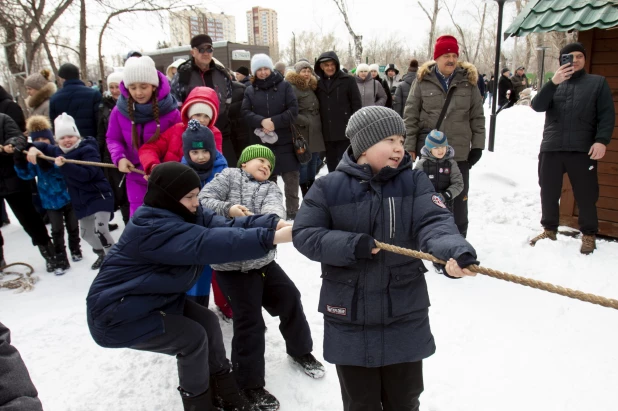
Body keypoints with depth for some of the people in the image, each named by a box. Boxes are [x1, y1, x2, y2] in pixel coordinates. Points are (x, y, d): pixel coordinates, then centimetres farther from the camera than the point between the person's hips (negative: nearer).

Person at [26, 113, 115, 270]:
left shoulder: (88, 150, -16)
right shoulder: (59, 151, 8)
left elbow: (86, 174, -29)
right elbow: (44, 147, 25)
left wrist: (64, 165, -37)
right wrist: (33, 148, 2)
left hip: (99, 196, -9)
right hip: (80, 201, 9)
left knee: (100, 230, -19)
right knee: (86, 234, 19)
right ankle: (102, 254, 44)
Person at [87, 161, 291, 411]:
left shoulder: (184, 213, -3)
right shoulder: (152, 227, -32)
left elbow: (225, 226, -17)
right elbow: (209, 243, -44)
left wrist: (273, 223, -32)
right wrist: (272, 238, -48)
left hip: (155, 299, 9)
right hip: (118, 313, -9)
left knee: (208, 322, 3)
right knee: (193, 337, -12)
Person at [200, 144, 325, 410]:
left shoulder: (270, 188, 13)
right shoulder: (229, 176, 4)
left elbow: (275, 207, -10)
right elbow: (203, 200, -7)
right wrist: (228, 209, -25)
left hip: (263, 259, 6)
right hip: (231, 264, -5)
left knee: (290, 298, 13)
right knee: (249, 320, -6)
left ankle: (300, 350, 40)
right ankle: (250, 383, 12)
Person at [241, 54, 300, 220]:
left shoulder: (284, 86, 2)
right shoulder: (250, 90, 7)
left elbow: (293, 110, -6)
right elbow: (245, 112, -3)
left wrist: (275, 122, -17)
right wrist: (261, 121, -21)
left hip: (285, 141, -2)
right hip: (262, 142, 2)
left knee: (291, 179, 0)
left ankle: (292, 213, 12)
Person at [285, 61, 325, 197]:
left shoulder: (311, 87, 18)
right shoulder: (293, 89, -10)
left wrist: (318, 124, 12)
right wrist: (305, 122, -17)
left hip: (315, 133, 8)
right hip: (302, 134, -8)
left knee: (313, 162, 12)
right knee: (303, 162, -4)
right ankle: (305, 193, 4)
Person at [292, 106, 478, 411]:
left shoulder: (415, 182, -4)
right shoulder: (329, 187, -7)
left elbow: (434, 222, -18)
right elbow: (303, 234, -8)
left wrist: (455, 251, -40)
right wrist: (350, 246, -23)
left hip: (405, 317, 2)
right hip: (349, 319, -1)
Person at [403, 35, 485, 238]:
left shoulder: (468, 80, 4)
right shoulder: (423, 80, 0)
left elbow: (477, 116, 6)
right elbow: (410, 116, -1)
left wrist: (477, 145, 1)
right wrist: (409, 146, -5)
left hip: (459, 152, 1)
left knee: (458, 199, 9)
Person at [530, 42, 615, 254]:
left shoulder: (598, 82, 12)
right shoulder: (554, 85, 18)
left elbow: (607, 115, 3)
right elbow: (537, 106, -2)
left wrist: (601, 140, -12)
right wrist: (553, 82, -15)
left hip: (582, 150, -2)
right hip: (550, 149, 3)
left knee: (586, 195, 3)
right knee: (548, 193, 10)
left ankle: (589, 235, 18)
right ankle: (549, 229, 26)